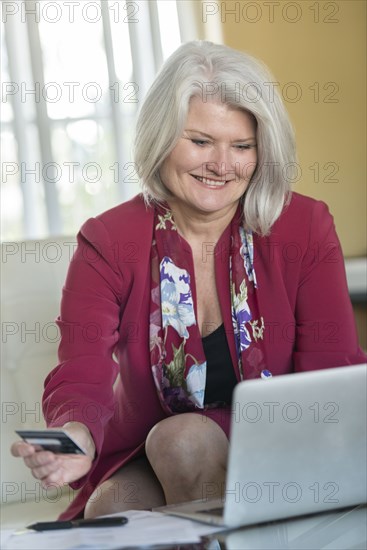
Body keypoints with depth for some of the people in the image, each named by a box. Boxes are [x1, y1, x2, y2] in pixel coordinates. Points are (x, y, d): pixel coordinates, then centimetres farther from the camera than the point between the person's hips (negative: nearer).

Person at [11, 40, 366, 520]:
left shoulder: (306, 228, -5)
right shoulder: (109, 243, -7)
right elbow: (81, 376, -20)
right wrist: (76, 437, -46)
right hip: (145, 464, 1)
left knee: (184, 439, -30)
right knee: (109, 512, -30)